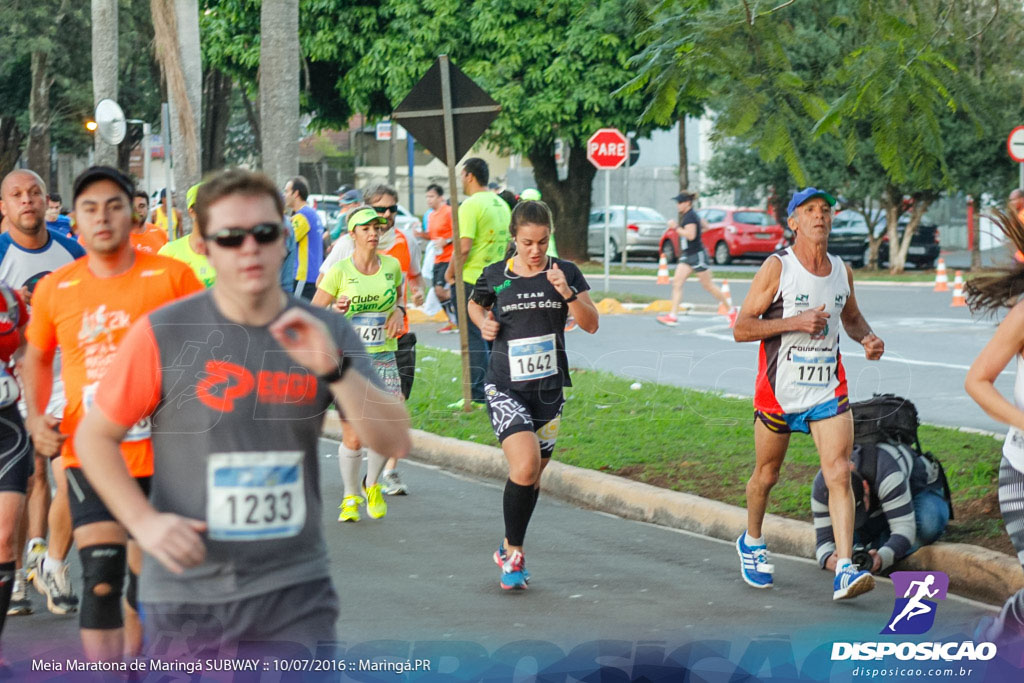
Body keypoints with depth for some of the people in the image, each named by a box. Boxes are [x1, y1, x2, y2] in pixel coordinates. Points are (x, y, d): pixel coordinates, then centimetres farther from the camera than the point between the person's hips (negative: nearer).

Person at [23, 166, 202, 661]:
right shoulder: (55, 289, 2)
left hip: (161, 456, 0)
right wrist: (36, 416, 4)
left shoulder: (172, 277, -5)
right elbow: (37, 357, 19)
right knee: (101, 579, -13)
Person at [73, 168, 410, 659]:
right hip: (186, 595, -1)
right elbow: (94, 436, 2)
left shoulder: (326, 334, 2)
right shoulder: (162, 334, -5)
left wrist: (334, 368, -19)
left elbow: (394, 442, -4)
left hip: (295, 587, 1)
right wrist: (144, 521, -11)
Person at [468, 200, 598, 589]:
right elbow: (474, 305, 21)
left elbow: (591, 324, -7)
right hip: (505, 388, -3)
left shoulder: (565, 273, 0)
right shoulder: (495, 276, 0)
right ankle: (514, 552, -5)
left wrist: (567, 292, -22)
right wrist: (483, 323, 0)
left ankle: (510, 548, 31)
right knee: (525, 466, -21)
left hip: (548, 388, 3)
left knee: (532, 477, 10)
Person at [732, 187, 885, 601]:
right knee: (766, 475, 13)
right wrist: (795, 322, -21)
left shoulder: (842, 271, 6)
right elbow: (741, 328, -10)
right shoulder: (777, 267, -9)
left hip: (828, 390, 3)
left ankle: (844, 571, -20)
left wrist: (868, 339, 2)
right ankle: (752, 543, 41)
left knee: (839, 474, -13)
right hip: (779, 391, -3)